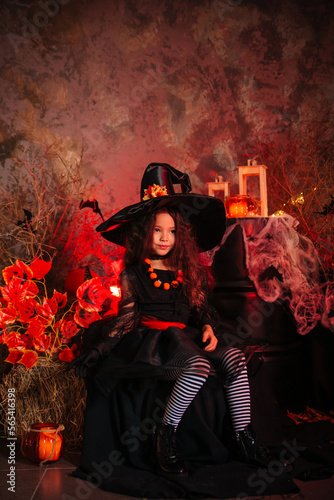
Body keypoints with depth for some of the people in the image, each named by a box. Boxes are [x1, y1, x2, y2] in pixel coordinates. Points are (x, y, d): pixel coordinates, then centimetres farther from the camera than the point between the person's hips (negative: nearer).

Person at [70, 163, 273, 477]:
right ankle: (165, 433, -16)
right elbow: (126, 318, 2)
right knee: (199, 366, -33)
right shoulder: (134, 274, 3)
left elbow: (201, 307, 17)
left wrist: (208, 327, -4)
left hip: (185, 338, 5)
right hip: (151, 339, -4)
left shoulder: (189, 271, 13)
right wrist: (98, 351, -6)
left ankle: (243, 440, -10)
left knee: (235, 359, -20)